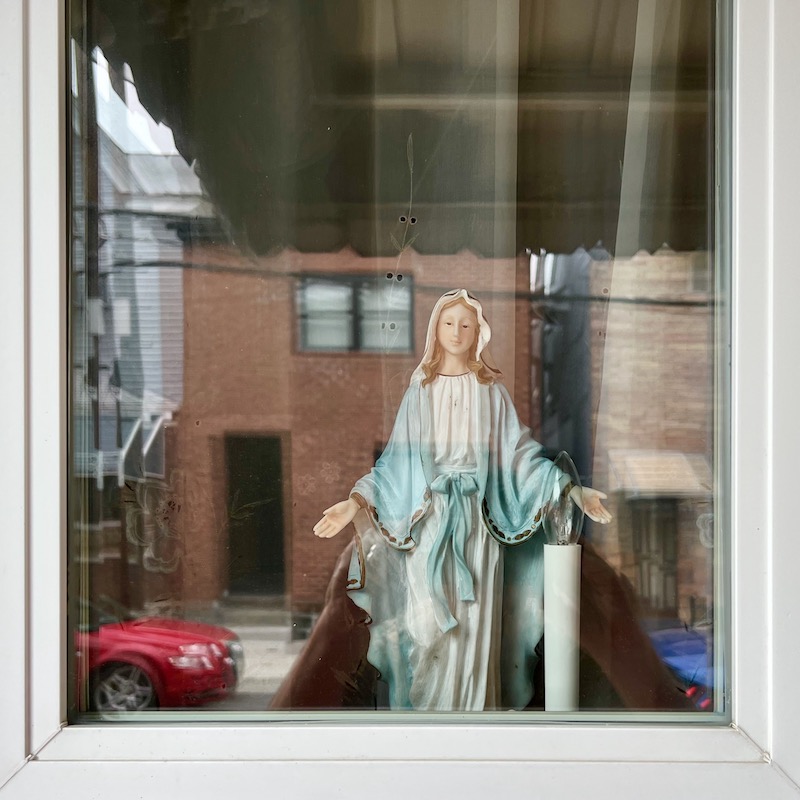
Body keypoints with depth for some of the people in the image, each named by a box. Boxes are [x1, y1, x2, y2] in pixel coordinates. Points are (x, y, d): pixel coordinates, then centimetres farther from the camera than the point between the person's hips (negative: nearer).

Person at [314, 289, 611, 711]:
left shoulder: (492, 391, 5)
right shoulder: (420, 391, 6)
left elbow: (521, 451, 4)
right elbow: (397, 458, 4)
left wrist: (571, 489, -5)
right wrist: (356, 502, -7)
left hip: (478, 519, 0)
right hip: (430, 519, 0)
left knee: (474, 619, 2)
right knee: (429, 620, 1)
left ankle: (474, 704, 14)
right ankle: (429, 704, 13)